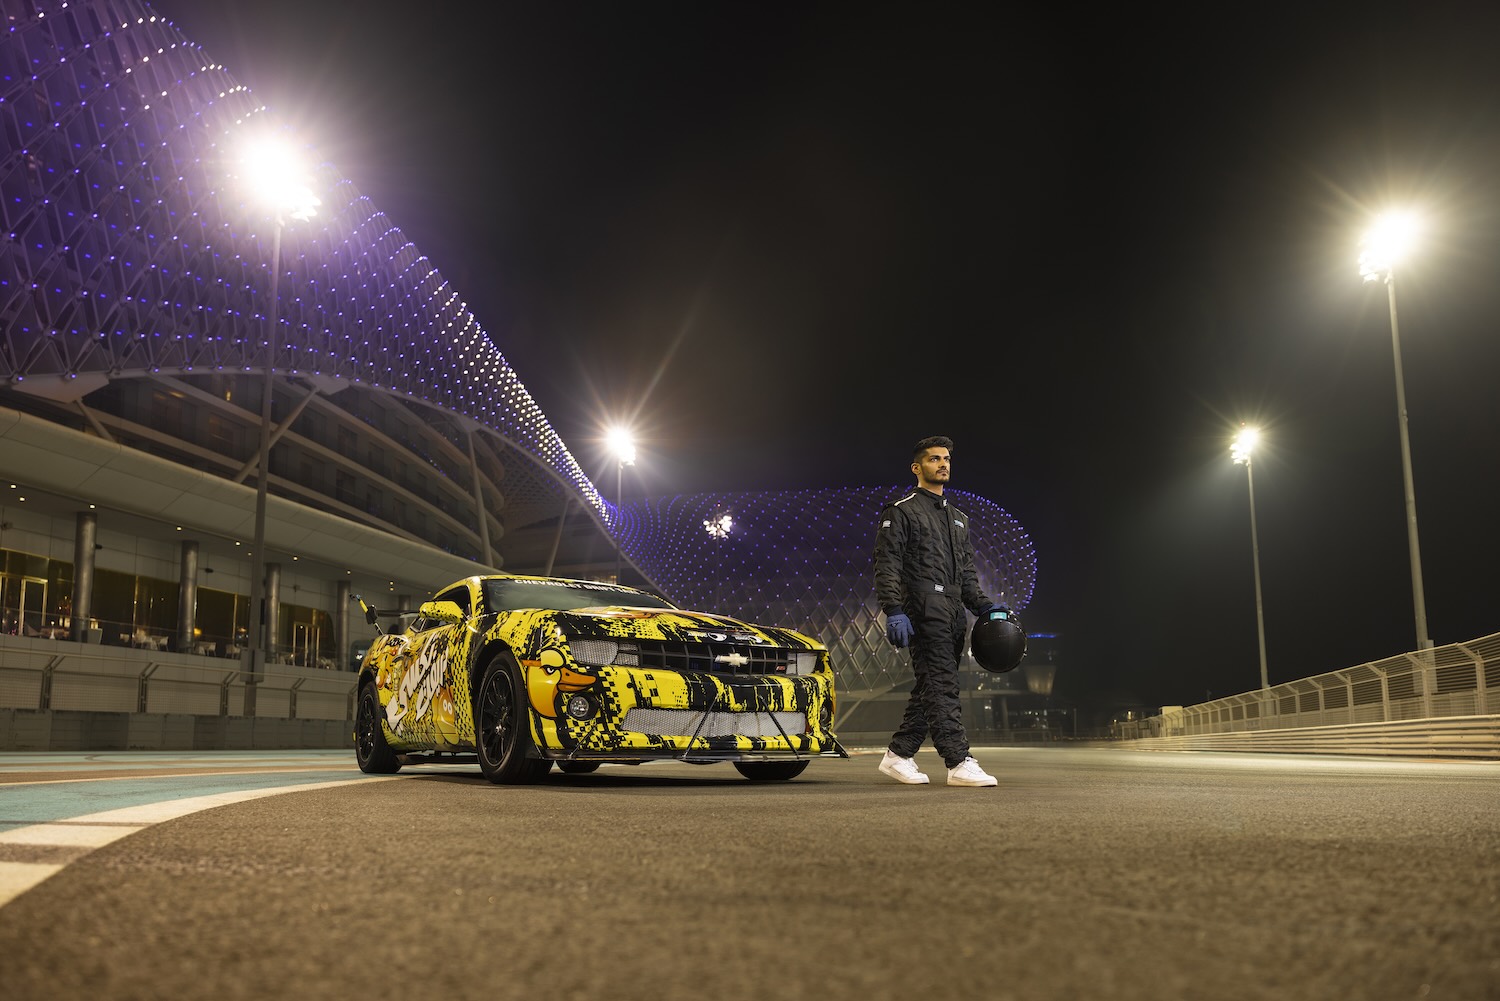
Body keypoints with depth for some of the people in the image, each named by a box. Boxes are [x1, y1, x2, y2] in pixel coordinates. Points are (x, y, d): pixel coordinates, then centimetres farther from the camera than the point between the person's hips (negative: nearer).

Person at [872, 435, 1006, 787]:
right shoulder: (901, 511, 1)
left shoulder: (958, 519, 25)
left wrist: (983, 606, 12)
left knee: (930, 690, 7)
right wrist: (893, 610, -18)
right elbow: (886, 565, -7)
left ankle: (898, 755, 16)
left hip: (953, 616, 8)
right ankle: (959, 763, -14)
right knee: (942, 686, -12)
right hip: (924, 612, -8)